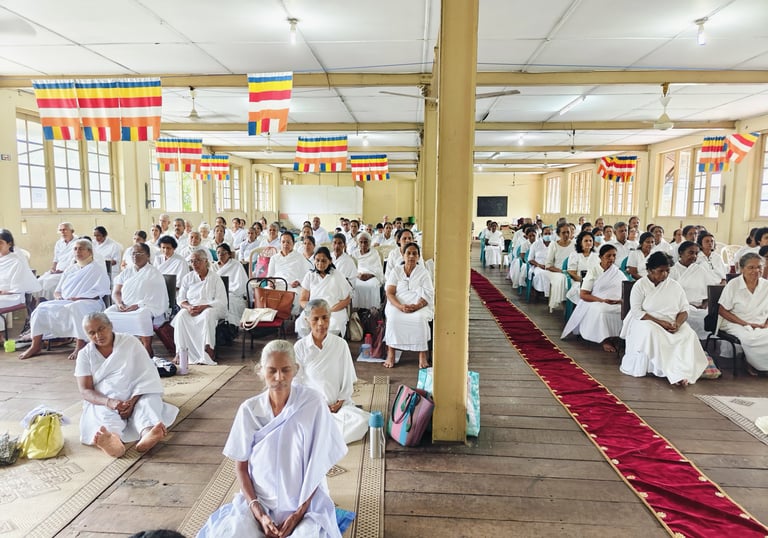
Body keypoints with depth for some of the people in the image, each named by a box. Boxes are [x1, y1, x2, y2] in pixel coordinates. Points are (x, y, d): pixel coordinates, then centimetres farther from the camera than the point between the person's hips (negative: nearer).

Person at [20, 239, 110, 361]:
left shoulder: (98, 268, 6)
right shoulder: (70, 269, 25)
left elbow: (98, 293, -7)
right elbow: (57, 291, 25)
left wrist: (78, 298, -18)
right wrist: (58, 296, 1)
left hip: (89, 303, -6)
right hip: (65, 302, 6)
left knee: (75, 308, -40)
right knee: (42, 308, -18)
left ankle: (80, 346, -35)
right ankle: (36, 345, -14)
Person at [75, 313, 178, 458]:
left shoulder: (130, 342, 1)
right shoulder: (85, 355, 5)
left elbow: (145, 376, -7)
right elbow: (85, 391, -4)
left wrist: (132, 401, -24)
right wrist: (109, 402, -25)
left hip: (135, 398, 0)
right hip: (104, 402, 0)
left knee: (149, 401, -31)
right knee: (103, 412, -33)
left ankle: (147, 433, -63)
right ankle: (114, 439, -66)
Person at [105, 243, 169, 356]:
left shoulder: (154, 273, 4)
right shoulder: (126, 273, 21)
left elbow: (154, 297, -8)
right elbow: (115, 293, 15)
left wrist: (136, 306, -18)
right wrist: (119, 303, -8)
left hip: (146, 306, -5)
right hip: (124, 306, 5)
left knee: (141, 315, -38)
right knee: (107, 313, -23)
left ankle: (147, 350, -31)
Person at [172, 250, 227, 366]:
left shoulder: (215, 278, 4)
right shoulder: (188, 277, 16)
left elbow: (221, 302, -5)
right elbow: (181, 299, 12)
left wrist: (202, 307, -19)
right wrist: (188, 307, -13)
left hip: (211, 309, -3)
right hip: (190, 309, 3)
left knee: (207, 315, -38)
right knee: (181, 316, -30)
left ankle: (208, 351, -38)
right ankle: (180, 352, -33)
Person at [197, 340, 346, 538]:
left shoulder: (313, 403, -13)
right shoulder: (249, 410, -7)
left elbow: (318, 465, -7)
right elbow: (241, 467, 1)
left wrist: (299, 513, -11)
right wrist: (259, 513, -9)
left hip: (305, 503, -2)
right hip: (258, 501, 2)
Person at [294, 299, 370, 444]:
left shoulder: (340, 344, -2)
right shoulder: (300, 347, -5)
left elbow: (347, 379, 3)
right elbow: (296, 382, -2)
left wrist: (339, 403, -7)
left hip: (338, 404, 2)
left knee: (361, 420, -27)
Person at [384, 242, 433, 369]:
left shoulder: (424, 273, 6)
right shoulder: (396, 271, 8)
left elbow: (428, 295, -2)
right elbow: (389, 293, -1)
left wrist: (416, 306, -22)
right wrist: (400, 306, -20)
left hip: (419, 306, -1)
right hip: (398, 305, 1)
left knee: (420, 319, -32)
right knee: (392, 318, -30)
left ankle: (422, 355, -22)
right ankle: (390, 353, -22)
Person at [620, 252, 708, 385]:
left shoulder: (675, 286, 11)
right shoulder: (640, 285, -1)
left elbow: (684, 310, 9)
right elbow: (636, 312, -11)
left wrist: (678, 323, -14)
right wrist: (660, 322, -20)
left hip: (672, 325, 4)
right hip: (646, 322, -4)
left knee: (689, 334, -27)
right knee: (651, 332, -37)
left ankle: (682, 373, -33)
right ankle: (674, 374, -33)